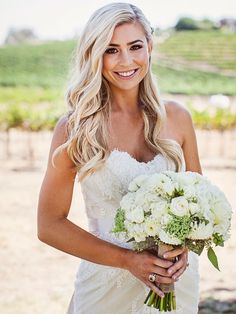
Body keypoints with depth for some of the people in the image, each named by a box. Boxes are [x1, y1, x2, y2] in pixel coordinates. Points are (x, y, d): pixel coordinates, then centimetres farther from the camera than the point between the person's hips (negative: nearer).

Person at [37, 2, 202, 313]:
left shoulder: (176, 117, -3)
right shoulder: (74, 128, -10)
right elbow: (50, 224, -8)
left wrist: (184, 246, -11)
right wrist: (128, 259, -16)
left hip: (177, 281, 3)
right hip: (107, 284, -2)